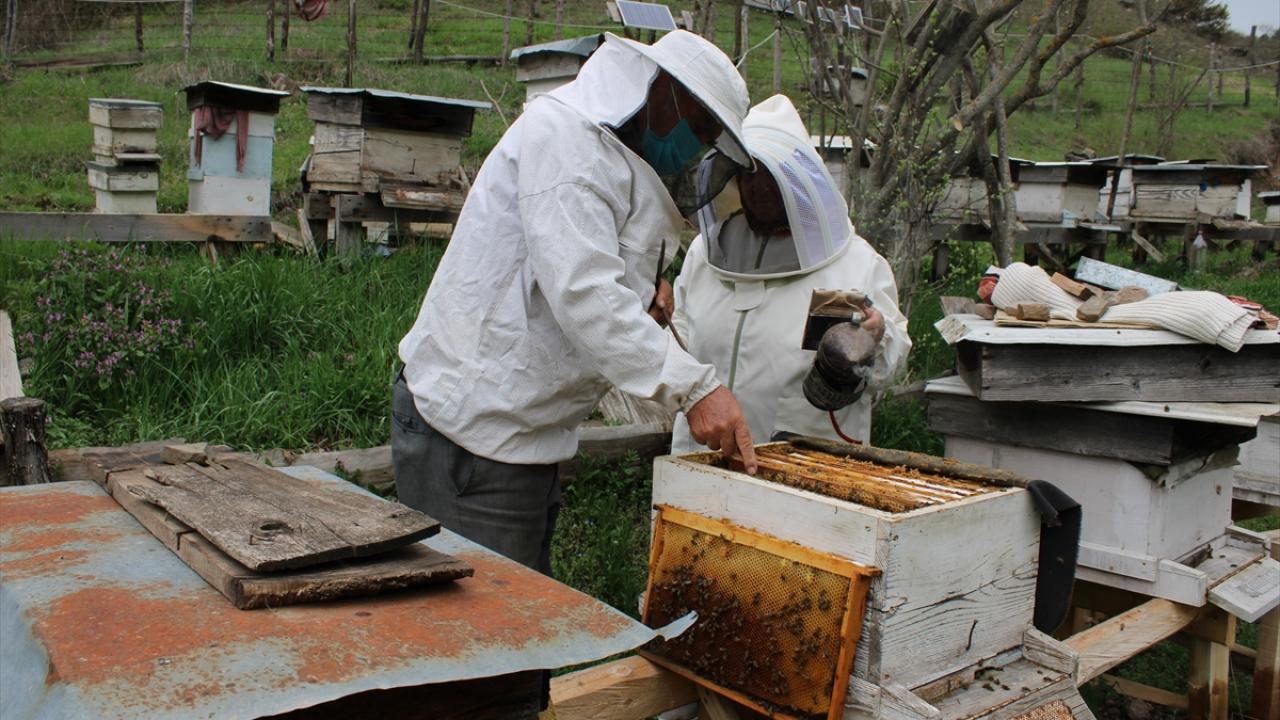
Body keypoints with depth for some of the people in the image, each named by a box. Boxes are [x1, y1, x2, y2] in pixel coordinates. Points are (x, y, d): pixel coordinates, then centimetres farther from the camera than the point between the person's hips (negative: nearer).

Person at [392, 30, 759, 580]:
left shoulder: (607, 156, 19)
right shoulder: (562, 135, -14)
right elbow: (581, 291, -26)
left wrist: (638, 300, 4)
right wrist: (692, 387, -29)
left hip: (521, 431, 10)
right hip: (470, 430, -10)